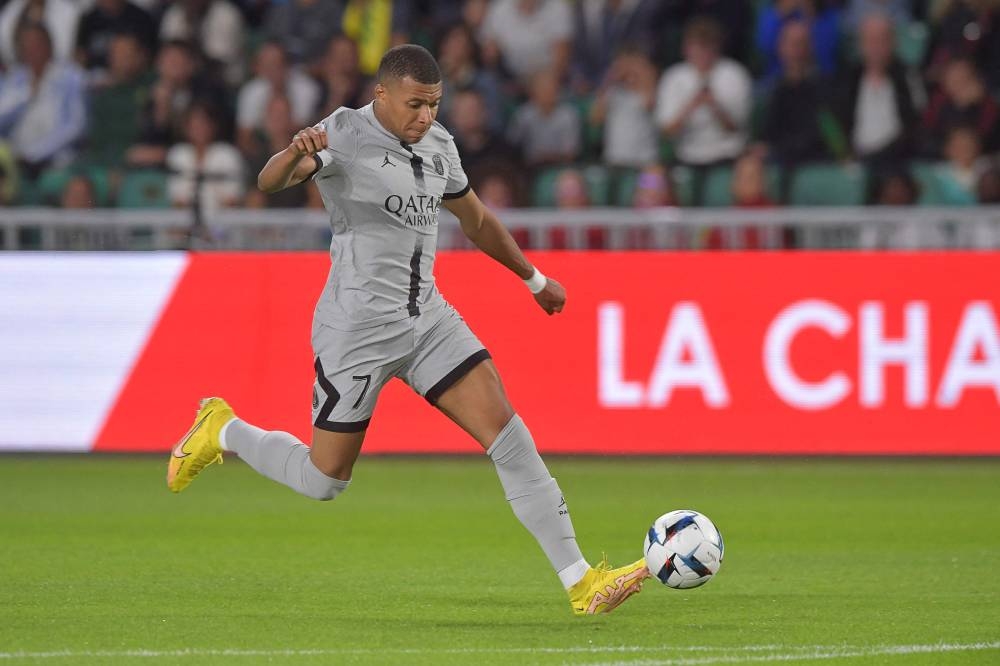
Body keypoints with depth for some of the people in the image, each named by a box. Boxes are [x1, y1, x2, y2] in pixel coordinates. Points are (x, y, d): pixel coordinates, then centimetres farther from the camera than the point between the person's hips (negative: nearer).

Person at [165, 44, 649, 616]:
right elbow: (269, 183, -30)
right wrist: (295, 154, -53)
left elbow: (476, 218, 25)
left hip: (428, 318, 6)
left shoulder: (438, 145, 8)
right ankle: (223, 432, 30)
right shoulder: (346, 135, -14)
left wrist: (534, 278, 34)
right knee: (324, 481, 1)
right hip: (360, 328, -6)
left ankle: (582, 583, -9)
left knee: (509, 434, -9)